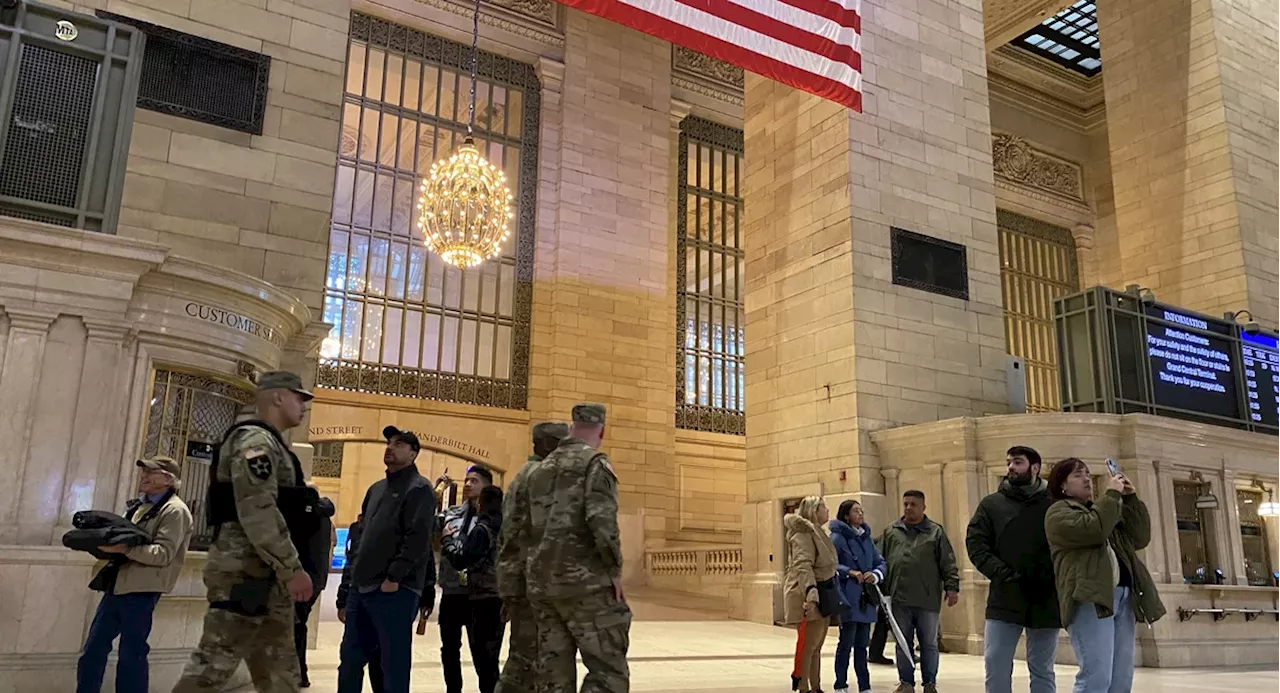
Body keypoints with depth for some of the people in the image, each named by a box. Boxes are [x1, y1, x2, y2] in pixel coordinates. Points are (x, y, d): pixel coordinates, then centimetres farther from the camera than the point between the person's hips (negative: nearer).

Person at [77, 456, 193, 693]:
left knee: (131, 655, 0)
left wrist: (123, 548, -29)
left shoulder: (174, 510, -10)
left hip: (141, 590, -9)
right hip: (117, 584, 9)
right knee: (93, 649, 11)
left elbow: (163, 554, -19)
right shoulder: (138, 505, 17)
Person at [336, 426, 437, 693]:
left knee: (394, 663, -2)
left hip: (395, 590, -8)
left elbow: (418, 539, -16)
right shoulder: (376, 489, 20)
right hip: (361, 586, 9)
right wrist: (357, 569, 15)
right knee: (350, 658, 14)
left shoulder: (419, 489, -6)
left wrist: (394, 577, -20)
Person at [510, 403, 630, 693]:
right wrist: (614, 569, -10)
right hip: (586, 582, -7)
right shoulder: (595, 462, -5)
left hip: (540, 585, 7)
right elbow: (601, 520, -18)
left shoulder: (538, 469, 15)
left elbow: (516, 522, 15)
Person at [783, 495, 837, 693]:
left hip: (823, 594, 10)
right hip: (808, 596, -10)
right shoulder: (803, 533, -14)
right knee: (808, 646, -7)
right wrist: (811, 594, -40)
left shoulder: (817, 533, 19)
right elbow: (803, 566, -28)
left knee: (817, 646, 15)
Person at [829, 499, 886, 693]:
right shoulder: (837, 538, -6)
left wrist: (875, 574, -7)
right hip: (848, 597, -6)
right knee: (847, 642, -2)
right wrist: (850, 572, -22)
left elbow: (881, 563, 13)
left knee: (862, 644, 12)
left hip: (866, 599, 6)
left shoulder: (866, 538, 14)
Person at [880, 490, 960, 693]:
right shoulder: (891, 531, 9)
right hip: (899, 599, 2)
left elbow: (948, 563, 1)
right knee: (903, 643, 9)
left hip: (928, 599, -2)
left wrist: (952, 587, -7)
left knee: (929, 644, 8)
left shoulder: (936, 532, 3)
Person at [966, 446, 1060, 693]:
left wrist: (1052, 577, -17)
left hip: (1046, 601, 0)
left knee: (1042, 671, 10)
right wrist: (1005, 575, -14)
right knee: (996, 667, 0)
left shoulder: (1054, 504, 4)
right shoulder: (991, 504, 7)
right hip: (1004, 599, 1)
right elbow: (976, 545, -1)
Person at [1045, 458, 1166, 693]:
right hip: (1091, 597, -8)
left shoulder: (1102, 510, 29)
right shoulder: (1058, 511, 4)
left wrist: (1131, 499, 12)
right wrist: (1112, 493, -5)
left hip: (1123, 596, 8)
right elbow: (1093, 530, -15)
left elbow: (1140, 538, 20)